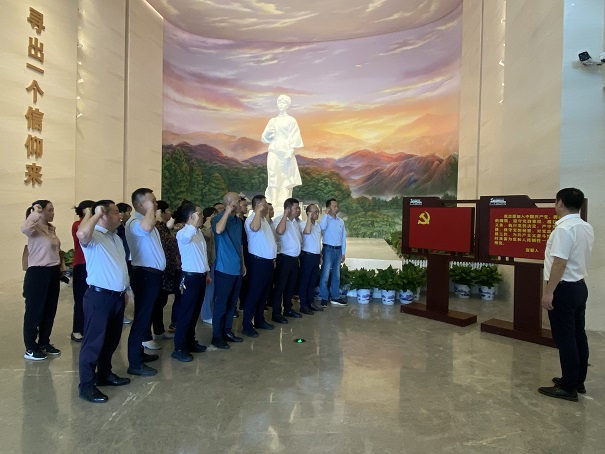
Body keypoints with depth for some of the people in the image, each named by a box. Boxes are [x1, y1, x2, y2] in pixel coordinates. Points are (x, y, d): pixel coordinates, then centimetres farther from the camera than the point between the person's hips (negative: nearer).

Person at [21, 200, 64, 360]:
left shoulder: (51, 228, 11)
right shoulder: (34, 229, -13)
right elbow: (24, 228, -38)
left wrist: (61, 265, 17)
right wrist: (35, 212, -27)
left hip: (53, 272, 8)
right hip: (37, 273, -8)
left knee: (50, 310, 15)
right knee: (34, 311, 2)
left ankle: (44, 343, 28)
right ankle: (30, 348, 14)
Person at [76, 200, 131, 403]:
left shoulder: (116, 237, 16)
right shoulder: (94, 236, -13)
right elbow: (81, 234, -39)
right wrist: (95, 214, -24)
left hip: (117, 296, 9)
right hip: (99, 296, -9)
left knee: (111, 339, 19)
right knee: (94, 342, -1)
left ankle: (104, 374, 34)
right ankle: (86, 385, 10)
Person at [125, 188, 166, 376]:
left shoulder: (147, 220, 17)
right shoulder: (134, 222, -17)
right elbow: (146, 228, -41)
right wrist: (150, 209, -25)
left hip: (152, 274, 10)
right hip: (145, 275, -10)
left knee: (145, 316, 19)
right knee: (142, 317, -5)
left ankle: (139, 353, 32)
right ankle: (135, 363, 3)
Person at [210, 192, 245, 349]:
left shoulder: (238, 221, 12)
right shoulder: (219, 218, -11)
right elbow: (218, 230, -35)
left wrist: (243, 264, 19)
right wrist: (227, 212, -27)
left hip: (237, 269, 7)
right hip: (224, 269, -7)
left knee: (232, 303, 15)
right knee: (221, 303, 1)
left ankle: (227, 331, 27)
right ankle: (217, 336, 12)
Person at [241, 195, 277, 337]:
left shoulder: (264, 219, 18)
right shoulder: (252, 218, -13)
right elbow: (254, 228, -39)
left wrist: (273, 257, 21)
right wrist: (259, 211, -36)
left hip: (268, 261, 10)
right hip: (258, 261, -10)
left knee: (264, 293, 16)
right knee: (254, 293, -4)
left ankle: (259, 320, 28)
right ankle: (246, 325, 4)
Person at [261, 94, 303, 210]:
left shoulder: (291, 120, 6)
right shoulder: (272, 121, 17)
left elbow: (294, 138, -2)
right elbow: (264, 138, 16)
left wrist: (291, 151, -16)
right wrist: (268, 131, -6)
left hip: (286, 153, -3)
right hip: (273, 152, 3)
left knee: (285, 179, -6)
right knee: (273, 178, -3)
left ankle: (284, 205, -5)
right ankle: (273, 204, -3)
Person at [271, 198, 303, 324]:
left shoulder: (295, 221, 15)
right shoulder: (280, 219, -10)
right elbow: (279, 231, -33)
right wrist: (285, 215, -25)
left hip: (294, 258, 8)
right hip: (284, 258, -8)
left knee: (291, 285, 16)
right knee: (280, 286, -2)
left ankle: (288, 309, 28)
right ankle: (276, 313, 5)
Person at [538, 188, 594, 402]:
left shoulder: (563, 229, -21)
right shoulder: (587, 228, 8)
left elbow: (560, 263, -25)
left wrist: (549, 292, -21)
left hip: (564, 288, -9)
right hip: (580, 286, 9)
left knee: (565, 339, 0)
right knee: (578, 336, 16)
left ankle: (568, 387, 9)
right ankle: (578, 381, 29)